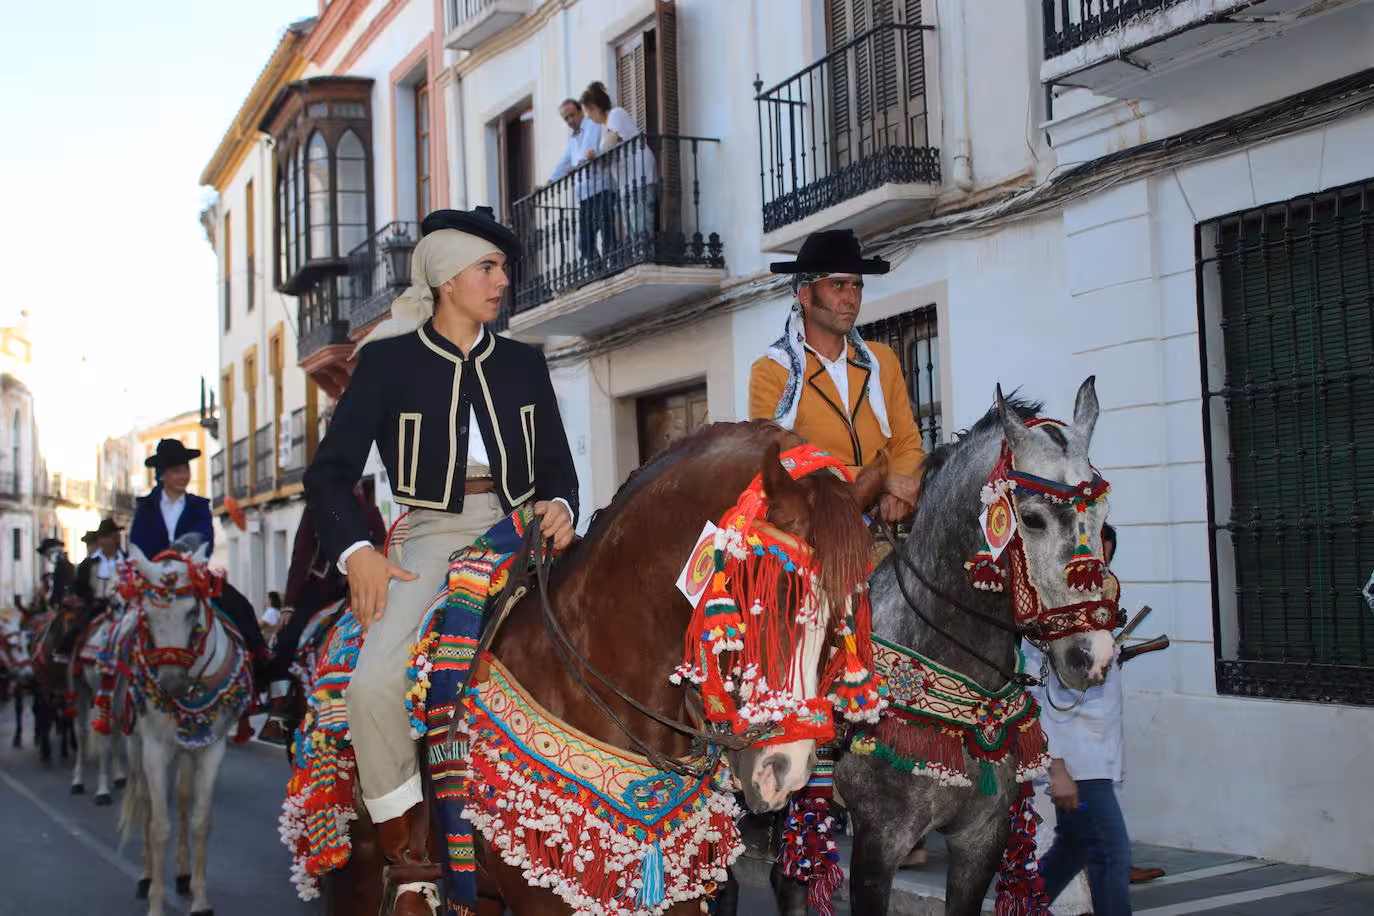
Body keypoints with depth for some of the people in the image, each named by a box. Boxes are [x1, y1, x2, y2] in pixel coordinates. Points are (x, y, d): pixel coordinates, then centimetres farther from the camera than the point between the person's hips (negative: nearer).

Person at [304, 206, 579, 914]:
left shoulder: (524, 364, 15)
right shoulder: (387, 361, 4)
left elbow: (557, 463, 18)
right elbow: (330, 473, 3)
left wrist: (559, 505, -5)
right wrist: (358, 551, -13)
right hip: (432, 535, -2)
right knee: (374, 684, -26)